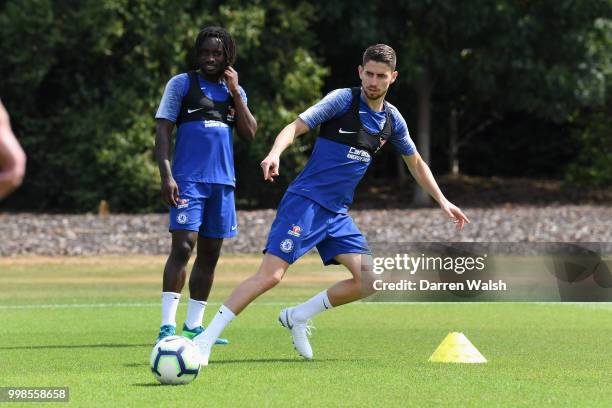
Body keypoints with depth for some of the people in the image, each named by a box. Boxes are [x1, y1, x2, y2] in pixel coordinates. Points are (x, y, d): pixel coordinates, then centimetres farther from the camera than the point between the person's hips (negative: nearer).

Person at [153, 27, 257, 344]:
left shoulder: (235, 91, 16)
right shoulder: (182, 84, 2)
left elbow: (249, 134, 4)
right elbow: (162, 129, -3)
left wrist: (235, 92, -2)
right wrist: (166, 175, -14)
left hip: (223, 181, 5)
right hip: (188, 178, -5)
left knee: (210, 253, 7)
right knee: (183, 247, -16)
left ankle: (193, 325, 15)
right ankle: (167, 327, -19)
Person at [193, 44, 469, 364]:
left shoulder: (392, 120, 10)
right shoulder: (343, 100, -8)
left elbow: (416, 163, 25)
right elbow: (296, 127, -15)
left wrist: (442, 201, 22)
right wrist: (274, 154, -34)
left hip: (338, 213, 7)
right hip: (305, 202, -7)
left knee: (368, 280, -5)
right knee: (270, 275, -18)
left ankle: (297, 317, 11)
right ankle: (205, 339, -14)